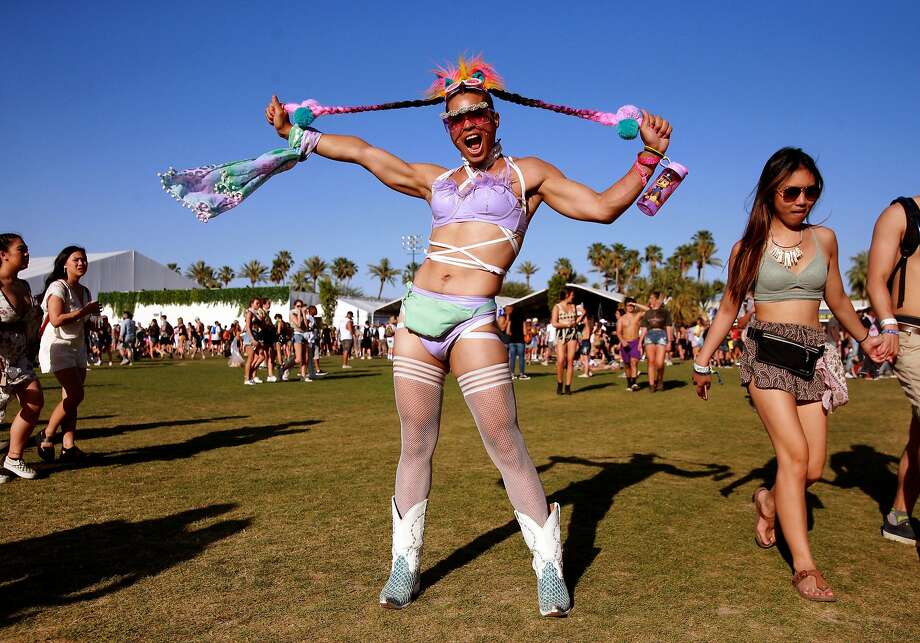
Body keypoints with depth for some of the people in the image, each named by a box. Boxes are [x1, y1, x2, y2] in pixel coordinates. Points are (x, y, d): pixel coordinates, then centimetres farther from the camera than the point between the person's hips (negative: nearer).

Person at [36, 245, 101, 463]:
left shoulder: (84, 291, 12)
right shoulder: (58, 287, -13)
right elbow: (56, 320, -25)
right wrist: (86, 311, -20)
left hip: (78, 347, 8)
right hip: (58, 346, -8)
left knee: (71, 398, 4)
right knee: (76, 394, -14)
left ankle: (69, 447, 5)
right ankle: (46, 436, 3)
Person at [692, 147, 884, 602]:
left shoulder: (824, 239, 12)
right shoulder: (749, 247, 4)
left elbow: (837, 301, 23)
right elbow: (728, 309, 9)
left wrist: (864, 337, 16)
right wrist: (702, 361, 5)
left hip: (812, 359, 4)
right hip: (766, 353, -3)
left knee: (813, 469, -1)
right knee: (794, 454, -17)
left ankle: (769, 500, 32)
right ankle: (804, 566, -12)